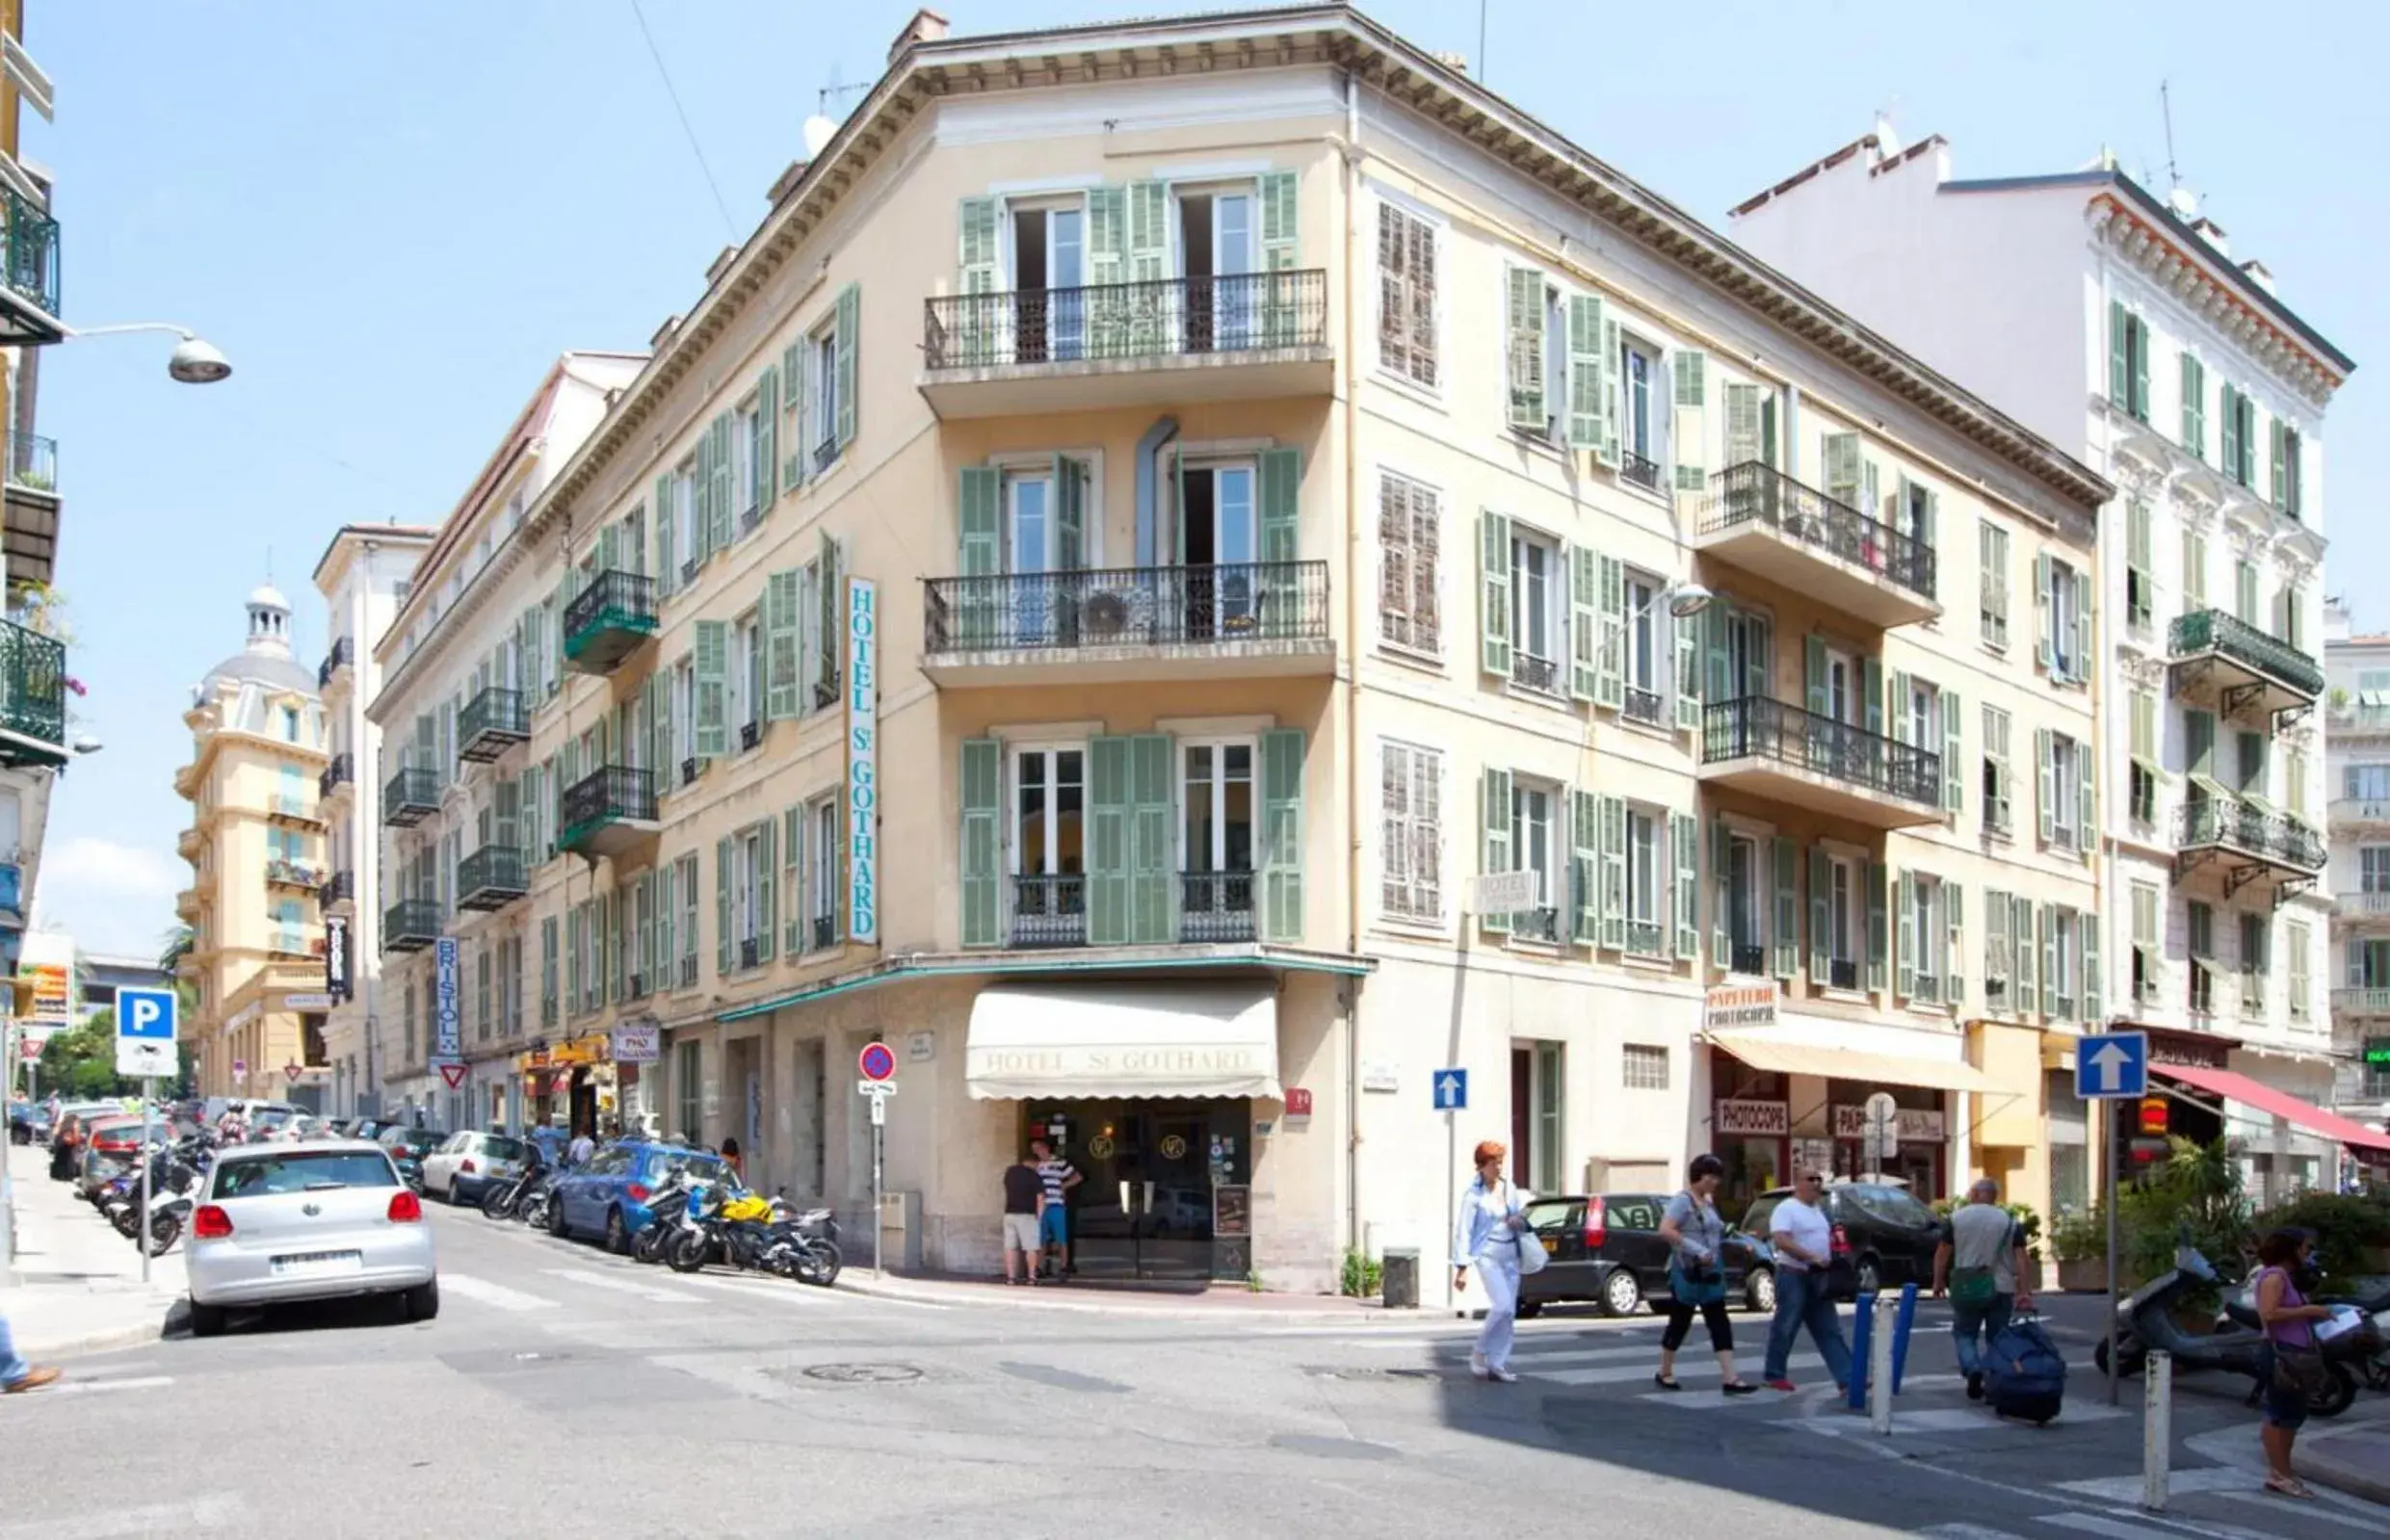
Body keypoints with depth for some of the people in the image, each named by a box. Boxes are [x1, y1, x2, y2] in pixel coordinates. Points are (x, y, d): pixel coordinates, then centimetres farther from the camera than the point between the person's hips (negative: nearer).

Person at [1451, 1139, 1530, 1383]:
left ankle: (1497, 1365, 11)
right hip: (1487, 1254, -6)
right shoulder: (1473, 1193, -8)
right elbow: (1463, 1230, -9)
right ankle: (1479, 1352, 1)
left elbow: (1522, 1212, 23)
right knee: (1502, 1305, -18)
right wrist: (1462, 1267, -14)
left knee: (1509, 1312, 4)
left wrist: (1519, 1220, -2)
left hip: (1510, 1255, 6)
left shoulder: (1509, 1188, 9)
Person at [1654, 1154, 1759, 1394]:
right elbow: (1665, 1231, -24)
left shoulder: (1708, 1201, 13)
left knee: (1720, 1324, 1)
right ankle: (1664, 1374, 21)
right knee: (1680, 1323, 5)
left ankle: (1731, 1379, -3)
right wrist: (1698, 1251, -25)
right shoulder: (1683, 1200, -13)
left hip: (1711, 1273, 8)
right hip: (1688, 1272, -8)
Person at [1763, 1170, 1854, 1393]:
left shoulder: (1818, 1209, 16)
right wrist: (1812, 1257, -29)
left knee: (1829, 1331, 4)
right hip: (1793, 1276, -8)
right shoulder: (1786, 1209, -12)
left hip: (1818, 1277, 8)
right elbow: (1780, 1240, -25)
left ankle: (1847, 1379, 1)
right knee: (1785, 1328, -1)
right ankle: (1774, 1375, 11)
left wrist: (1832, 1258, 9)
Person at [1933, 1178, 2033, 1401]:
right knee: (1996, 1338, 11)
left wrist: (1938, 1281, 12)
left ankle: (1973, 1369, -13)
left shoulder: (1957, 1217, 1)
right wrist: (2023, 1292, -4)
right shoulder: (2010, 1221, 3)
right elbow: (2020, 1258, -4)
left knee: (1965, 1334, 10)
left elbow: (1943, 1252, 2)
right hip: (2002, 1288, 1)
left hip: (1966, 1288, -1)